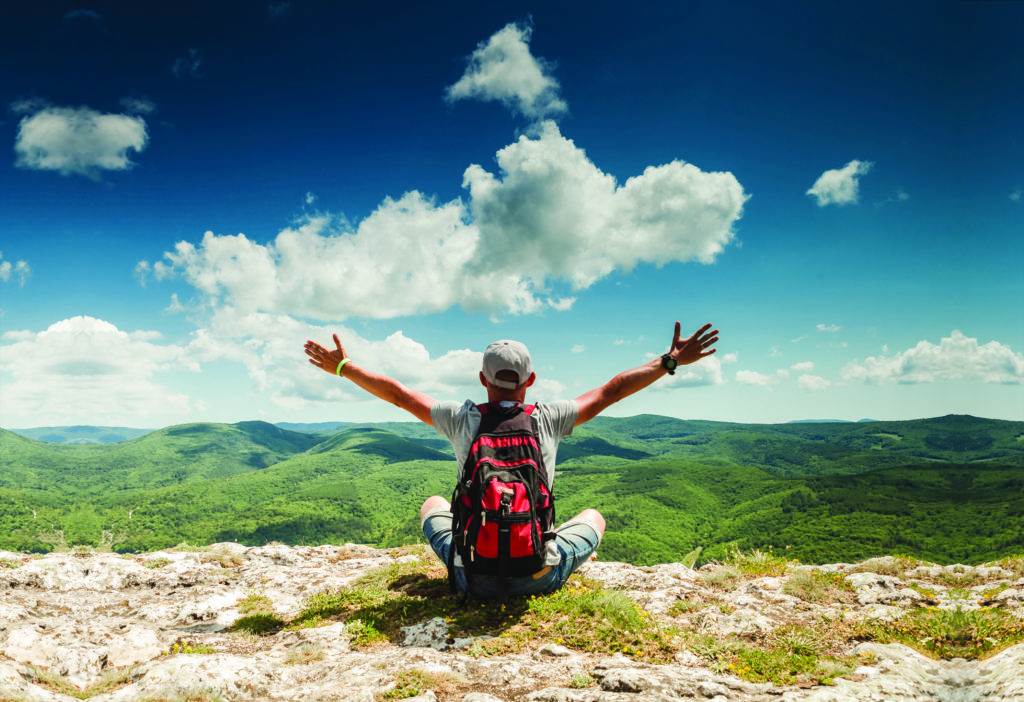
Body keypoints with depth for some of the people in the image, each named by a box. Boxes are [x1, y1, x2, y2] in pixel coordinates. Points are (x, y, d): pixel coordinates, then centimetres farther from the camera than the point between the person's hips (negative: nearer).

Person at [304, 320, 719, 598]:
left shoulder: (460, 419, -7)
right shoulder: (549, 419, -8)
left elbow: (396, 393, 3)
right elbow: (610, 391, 0)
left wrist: (342, 367, 15)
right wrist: (670, 362, 10)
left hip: (473, 578, 1)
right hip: (541, 577, 0)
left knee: (433, 503, 31)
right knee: (594, 515, 29)